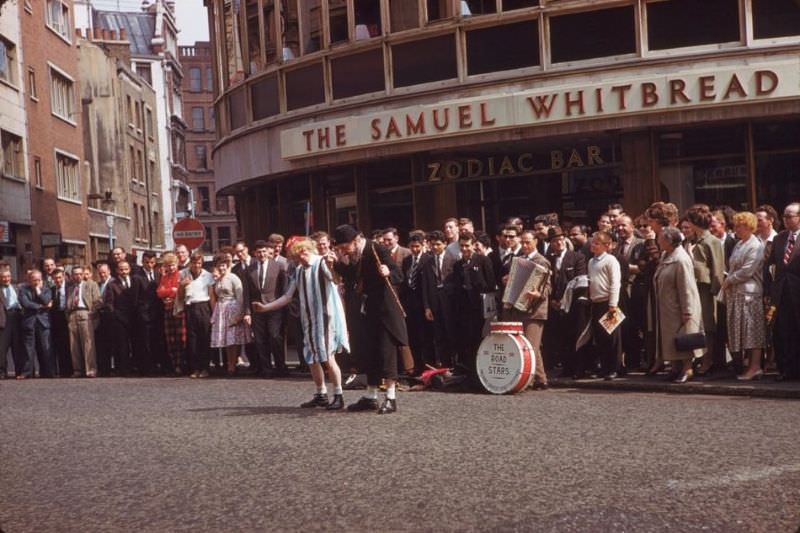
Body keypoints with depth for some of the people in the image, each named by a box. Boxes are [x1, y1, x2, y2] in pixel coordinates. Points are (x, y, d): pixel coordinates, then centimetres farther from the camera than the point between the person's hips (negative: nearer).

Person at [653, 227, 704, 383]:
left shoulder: (681, 260, -19)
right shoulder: (666, 257, 8)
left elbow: (686, 288, -21)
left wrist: (686, 312, -21)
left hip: (679, 308, -9)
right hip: (667, 308, 9)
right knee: (671, 338, 12)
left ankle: (687, 369, 7)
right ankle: (677, 368, 20)